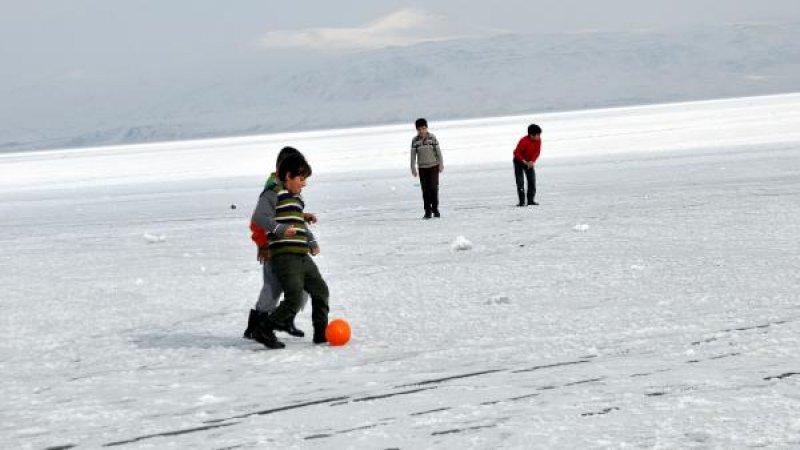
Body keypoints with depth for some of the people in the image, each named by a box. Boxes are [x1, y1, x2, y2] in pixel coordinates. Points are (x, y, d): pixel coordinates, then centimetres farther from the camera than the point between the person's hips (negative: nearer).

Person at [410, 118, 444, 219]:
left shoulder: (432, 138, -6)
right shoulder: (415, 140, -2)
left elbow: (438, 151, -1)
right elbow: (413, 155, 1)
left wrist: (441, 165, -1)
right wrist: (413, 168, -1)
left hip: (433, 166, -2)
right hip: (422, 168, 2)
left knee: (433, 188, -6)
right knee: (425, 190, 1)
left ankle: (435, 209, 6)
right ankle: (428, 211, 6)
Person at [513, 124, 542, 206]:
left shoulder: (538, 140, -14)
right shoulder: (524, 141, -31)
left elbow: (537, 152, -7)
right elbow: (517, 153, -25)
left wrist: (532, 161, -22)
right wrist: (524, 161, -33)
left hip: (529, 162, 5)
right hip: (519, 161, -5)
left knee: (532, 180, 1)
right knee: (520, 182, -11)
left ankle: (530, 200, 8)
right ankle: (521, 201, -10)